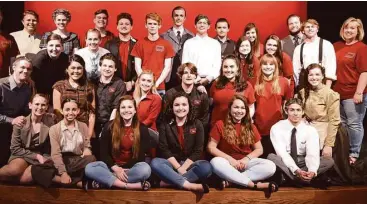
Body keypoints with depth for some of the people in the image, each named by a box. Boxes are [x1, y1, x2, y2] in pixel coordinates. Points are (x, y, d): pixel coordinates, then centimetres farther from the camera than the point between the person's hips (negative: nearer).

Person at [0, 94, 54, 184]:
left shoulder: (50, 121, -2)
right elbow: (15, 148, -3)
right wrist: (36, 156, -12)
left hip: (43, 158, 0)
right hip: (22, 156, 0)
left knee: (24, 178, -31)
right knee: (14, 170, -35)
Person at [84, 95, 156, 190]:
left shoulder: (142, 129, 1)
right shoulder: (109, 126, 3)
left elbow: (141, 155, -3)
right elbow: (103, 152, 0)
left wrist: (125, 170, -16)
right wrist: (116, 168, -16)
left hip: (131, 168, -1)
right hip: (112, 167, 1)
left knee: (145, 169, -35)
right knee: (89, 168, -28)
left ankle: (105, 181, -27)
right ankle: (130, 185, -36)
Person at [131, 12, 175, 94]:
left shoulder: (166, 44, 4)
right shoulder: (140, 44, 6)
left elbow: (167, 67, 1)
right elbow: (137, 66, 3)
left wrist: (157, 83, -9)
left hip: (160, 87, 0)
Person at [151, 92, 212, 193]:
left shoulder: (197, 124, 3)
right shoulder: (165, 125, 4)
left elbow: (197, 151, -3)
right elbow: (163, 149, -5)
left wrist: (183, 168, -16)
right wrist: (178, 168, -17)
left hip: (189, 163, 0)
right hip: (171, 163, 0)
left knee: (206, 167, -31)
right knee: (155, 163, -31)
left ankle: (169, 182, -30)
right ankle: (190, 185, -34)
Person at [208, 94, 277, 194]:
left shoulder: (251, 127, 8)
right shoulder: (220, 125, -1)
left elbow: (259, 149, 9)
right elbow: (211, 147, -4)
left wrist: (247, 158, -12)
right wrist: (230, 159, -16)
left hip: (246, 163, 3)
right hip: (228, 162, -3)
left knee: (271, 166, -23)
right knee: (216, 162, -38)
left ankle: (230, 180, -28)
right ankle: (255, 185, -35)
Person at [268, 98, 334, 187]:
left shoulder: (310, 130, -6)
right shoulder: (277, 128, -12)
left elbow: (312, 154, -18)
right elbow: (282, 153, -22)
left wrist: (312, 171, -39)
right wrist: (296, 170, -37)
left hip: (303, 162, 2)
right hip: (285, 162, -2)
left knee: (329, 161, -20)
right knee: (271, 157, -34)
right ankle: (303, 180, -27)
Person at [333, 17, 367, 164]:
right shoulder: (337, 46, 10)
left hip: (353, 94, -6)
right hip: (337, 92, 6)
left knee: (354, 124, 1)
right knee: (341, 123, 16)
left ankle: (354, 154, 12)